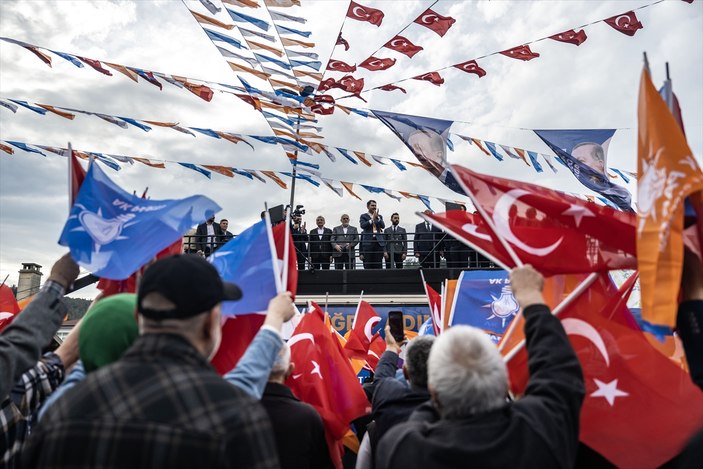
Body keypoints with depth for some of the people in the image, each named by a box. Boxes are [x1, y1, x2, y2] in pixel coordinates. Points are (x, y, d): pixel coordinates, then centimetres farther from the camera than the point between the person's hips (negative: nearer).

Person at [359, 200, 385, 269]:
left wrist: (377, 217, -10)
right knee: (368, 265, -2)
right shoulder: (363, 216, 8)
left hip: (378, 242, 3)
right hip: (368, 242, -3)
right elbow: (362, 225, -10)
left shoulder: (379, 216, 17)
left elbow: (383, 226, 1)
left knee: (378, 265, 2)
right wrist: (372, 219, -17)